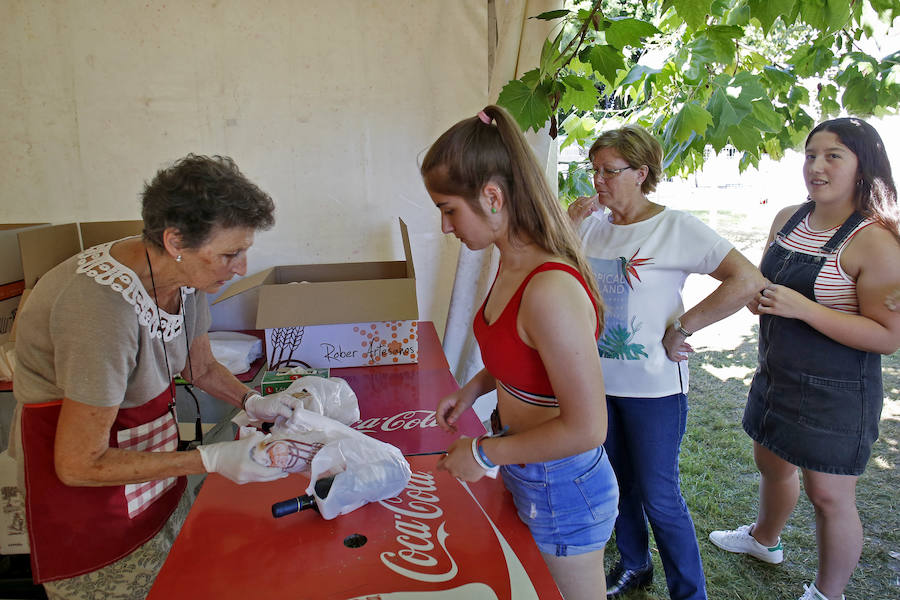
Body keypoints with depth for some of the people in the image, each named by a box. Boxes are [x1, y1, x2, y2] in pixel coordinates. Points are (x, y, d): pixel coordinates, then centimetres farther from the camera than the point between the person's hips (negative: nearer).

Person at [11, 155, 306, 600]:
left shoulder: (185, 275, -10)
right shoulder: (105, 305, -34)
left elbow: (201, 368, 9)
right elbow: (79, 464, -26)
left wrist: (252, 402, -8)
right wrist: (213, 459, -26)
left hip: (152, 451, 7)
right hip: (86, 474, -7)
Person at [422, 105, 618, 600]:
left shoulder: (551, 290, -33)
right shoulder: (513, 265, -3)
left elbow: (585, 428, -29)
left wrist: (484, 454, -19)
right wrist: (474, 388, 2)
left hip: (561, 492, -9)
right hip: (525, 478, 9)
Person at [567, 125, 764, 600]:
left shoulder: (676, 227, -13)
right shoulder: (592, 224, 3)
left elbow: (748, 280, -19)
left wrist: (680, 328, -18)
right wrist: (568, 224, -7)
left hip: (654, 386, -5)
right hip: (598, 379, 5)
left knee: (658, 498, 6)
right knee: (619, 484, 22)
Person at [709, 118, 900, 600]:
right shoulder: (788, 219, 2)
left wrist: (802, 308, -28)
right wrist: (756, 296, -6)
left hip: (836, 393, -7)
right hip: (776, 376, 7)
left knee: (829, 495, 9)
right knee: (772, 464, 26)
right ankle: (765, 539, 53)